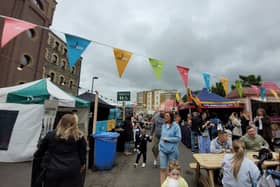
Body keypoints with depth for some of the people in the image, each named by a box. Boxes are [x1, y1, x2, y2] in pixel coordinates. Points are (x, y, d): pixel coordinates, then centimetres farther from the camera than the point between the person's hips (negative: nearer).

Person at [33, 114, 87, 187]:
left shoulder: (50, 135, -1)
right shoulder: (79, 136, -6)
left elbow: (41, 150, 14)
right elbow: (82, 152, 2)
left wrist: (36, 155, 36)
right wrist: (82, 164, 19)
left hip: (53, 171, 2)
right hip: (72, 171, -2)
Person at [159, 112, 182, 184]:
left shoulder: (176, 126, -12)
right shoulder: (163, 125, 2)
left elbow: (178, 138, -15)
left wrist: (167, 139, -17)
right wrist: (160, 145, 7)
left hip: (172, 150, -3)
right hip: (163, 150, 3)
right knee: (163, 168, 4)